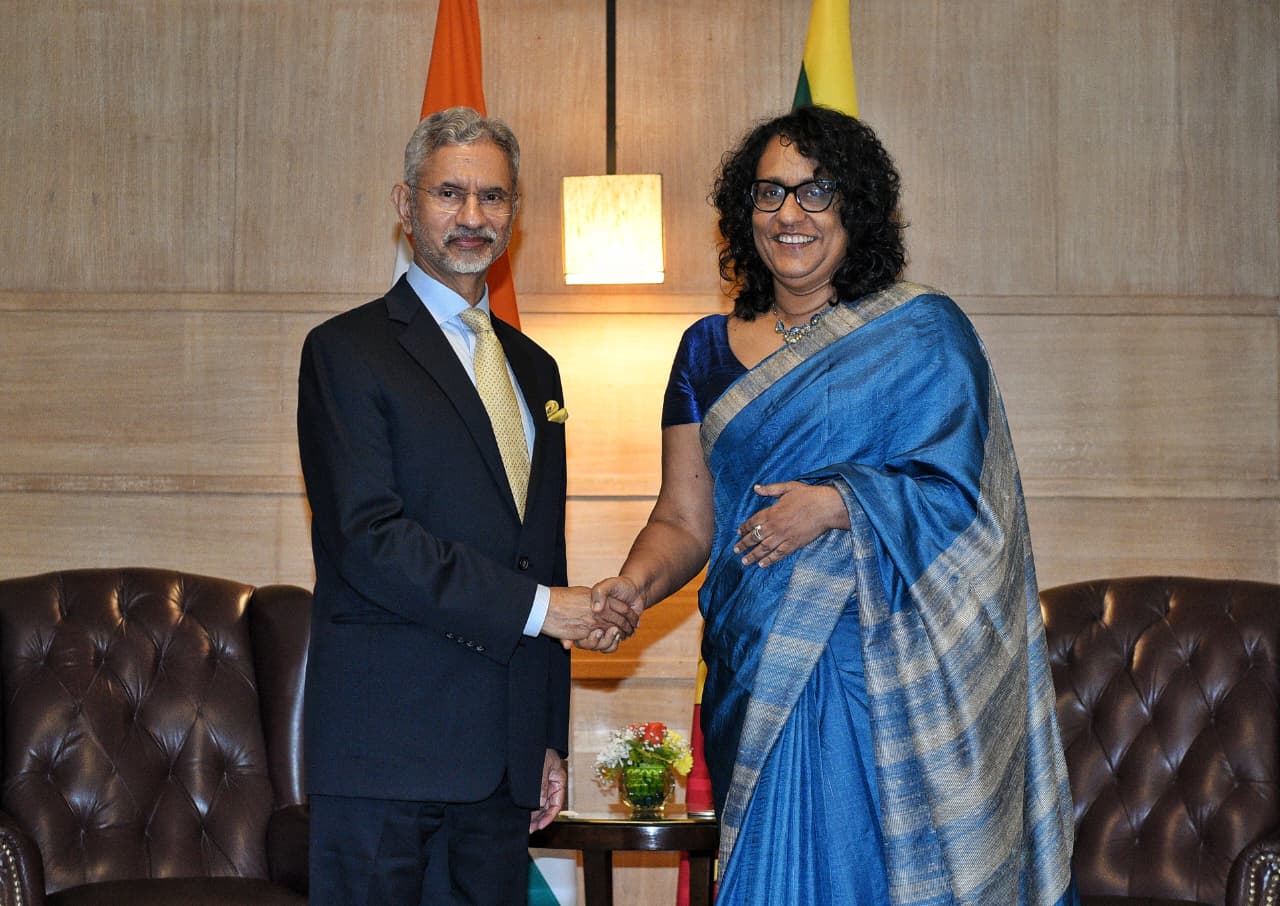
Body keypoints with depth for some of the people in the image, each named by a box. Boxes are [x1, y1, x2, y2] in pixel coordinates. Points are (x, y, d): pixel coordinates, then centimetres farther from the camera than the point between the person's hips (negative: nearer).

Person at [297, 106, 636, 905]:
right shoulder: (348, 351, -3)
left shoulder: (534, 367, 18)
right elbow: (368, 538, -14)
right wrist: (538, 607, -14)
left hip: (506, 750, 6)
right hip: (387, 747, -6)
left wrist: (552, 739, 16)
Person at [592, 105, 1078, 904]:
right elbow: (684, 521, 9)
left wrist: (836, 505, -20)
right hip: (756, 674, 3)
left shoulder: (922, 332, 0)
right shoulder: (710, 351, 10)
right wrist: (635, 583, -11)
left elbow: (958, 490, -7)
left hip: (884, 671, -3)